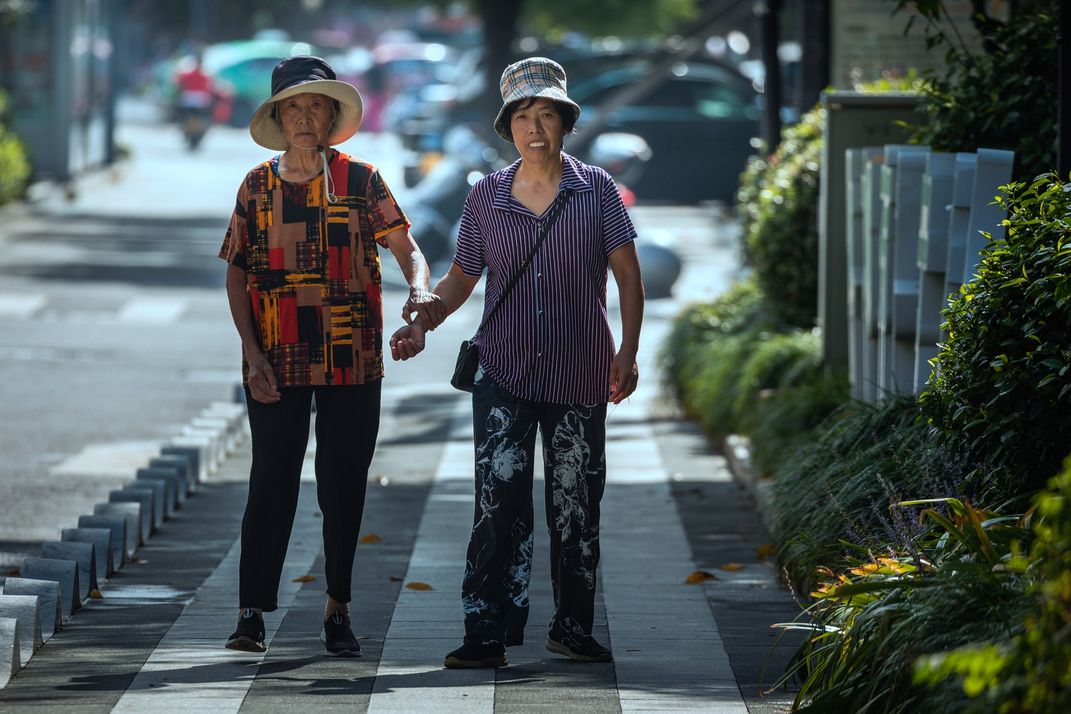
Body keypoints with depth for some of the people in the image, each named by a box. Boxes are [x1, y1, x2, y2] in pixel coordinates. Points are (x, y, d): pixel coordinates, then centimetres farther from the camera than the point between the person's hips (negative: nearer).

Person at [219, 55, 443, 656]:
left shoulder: (360, 181, 2)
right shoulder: (258, 187, 5)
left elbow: (406, 247, -4)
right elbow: (237, 274, 7)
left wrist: (420, 290, -27)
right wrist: (252, 352, -3)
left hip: (353, 364, 0)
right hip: (277, 364, 0)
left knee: (344, 488, 5)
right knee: (272, 484, -2)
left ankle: (338, 611, 15)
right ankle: (253, 613, 1)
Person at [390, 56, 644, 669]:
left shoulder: (595, 189, 2)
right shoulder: (486, 198, 5)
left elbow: (629, 275, 2)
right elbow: (461, 278, 14)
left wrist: (629, 352, -8)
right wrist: (421, 325, -2)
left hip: (579, 377, 0)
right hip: (505, 372, 0)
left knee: (576, 509, 5)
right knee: (499, 502, -10)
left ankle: (573, 629, 18)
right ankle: (487, 635, -10)